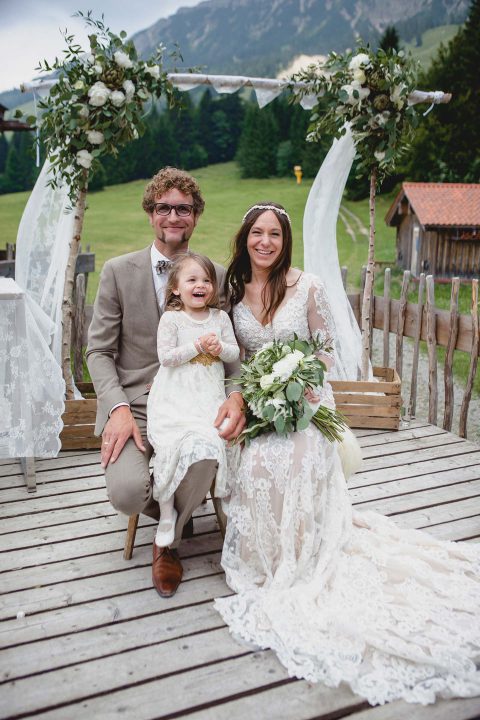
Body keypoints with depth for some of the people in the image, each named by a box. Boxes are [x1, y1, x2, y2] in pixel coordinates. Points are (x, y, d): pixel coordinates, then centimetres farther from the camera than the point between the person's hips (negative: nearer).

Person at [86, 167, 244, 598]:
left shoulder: (218, 276, 6)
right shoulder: (118, 272, 3)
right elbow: (99, 351, 1)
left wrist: (237, 394, -18)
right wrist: (118, 407, -16)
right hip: (132, 404, 0)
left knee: (204, 465, -31)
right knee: (127, 492, -25)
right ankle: (173, 508, 17)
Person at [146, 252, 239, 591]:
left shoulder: (221, 317, 10)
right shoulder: (171, 318, -2)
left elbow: (235, 353, 11)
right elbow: (166, 357, -8)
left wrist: (220, 347, -10)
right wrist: (197, 346, -14)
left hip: (210, 397, 4)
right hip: (175, 398, -4)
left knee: (221, 439, -15)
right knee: (178, 444, -20)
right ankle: (167, 515, -4)